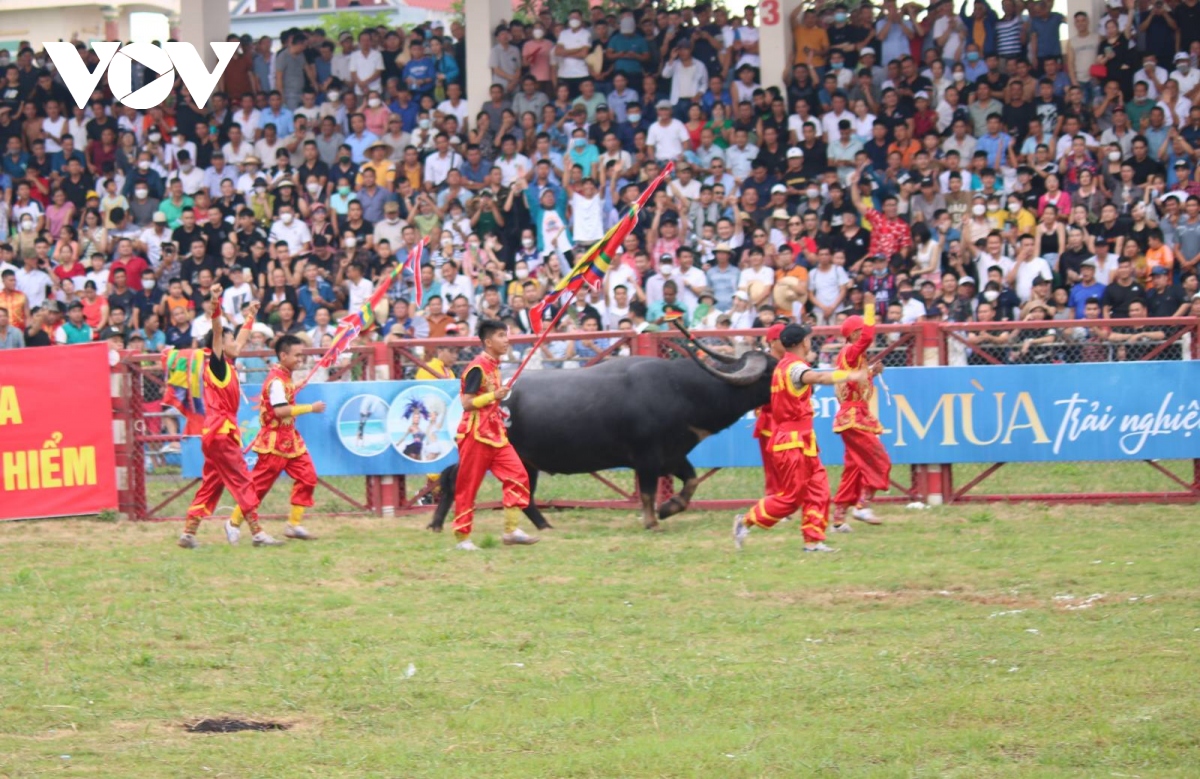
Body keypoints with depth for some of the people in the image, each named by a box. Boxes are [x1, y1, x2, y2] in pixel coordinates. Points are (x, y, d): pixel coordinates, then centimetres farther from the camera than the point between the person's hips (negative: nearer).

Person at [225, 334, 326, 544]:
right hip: (275, 440, -10)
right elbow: (280, 410, -28)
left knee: (307, 476, 2)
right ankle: (234, 523, 8)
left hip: (290, 438, 10)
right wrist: (311, 408, -25)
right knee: (259, 482, -3)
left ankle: (294, 525, 6)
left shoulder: (285, 377, 12)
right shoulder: (276, 379, -19)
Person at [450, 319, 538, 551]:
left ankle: (511, 530, -2)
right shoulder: (477, 367, -14)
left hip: (495, 434, 9)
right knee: (468, 486, -1)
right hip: (475, 435, -8)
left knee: (517, 475, -4)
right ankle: (462, 538, 6)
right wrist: (494, 396, -24)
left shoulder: (493, 366, 12)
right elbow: (466, 402, -18)